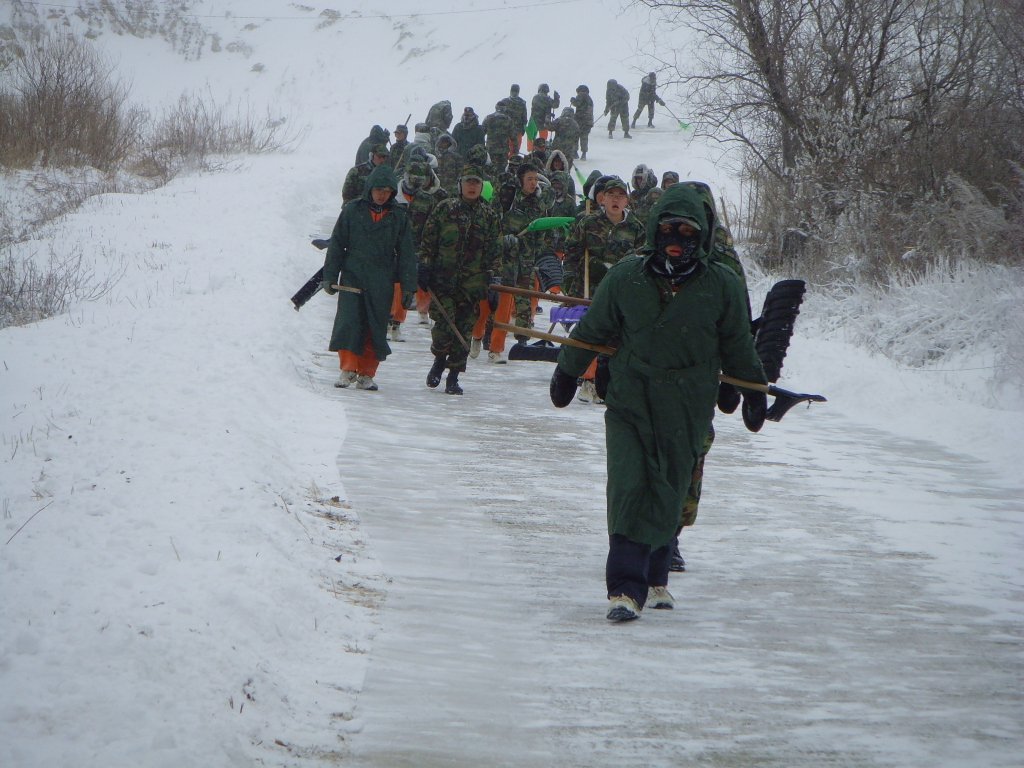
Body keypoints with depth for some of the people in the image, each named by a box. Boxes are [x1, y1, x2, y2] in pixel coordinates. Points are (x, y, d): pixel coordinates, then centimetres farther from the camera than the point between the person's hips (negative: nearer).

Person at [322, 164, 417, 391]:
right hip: (352, 277, -1)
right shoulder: (352, 211, 2)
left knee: (376, 328, 2)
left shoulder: (398, 217, 5)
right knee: (348, 322, -13)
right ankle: (348, 369, -6)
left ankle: (366, 374, 11)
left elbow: (406, 254, 7)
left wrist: (408, 287, 2)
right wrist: (330, 276, 4)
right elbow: (336, 245, 7)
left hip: (382, 283, 1)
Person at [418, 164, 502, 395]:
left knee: (464, 329, 0)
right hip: (443, 279, -1)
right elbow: (428, 241, 8)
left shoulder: (490, 215, 10)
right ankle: (439, 360, 17)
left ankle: (453, 376, 9)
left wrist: (494, 277, 3)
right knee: (444, 325, -11)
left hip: (472, 283, 1)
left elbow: (495, 251, 11)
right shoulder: (444, 209, 6)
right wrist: (424, 268, 1)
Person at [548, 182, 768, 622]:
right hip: (629, 400, 0)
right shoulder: (625, 278, -1)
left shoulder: (721, 285, 1)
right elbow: (592, 329, 12)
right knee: (628, 488, -12)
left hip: (686, 412, 1)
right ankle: (625, 587, -14)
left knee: (667, 493, 3)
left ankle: (653, 576, 19)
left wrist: (754, 390, 21)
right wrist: (568, 373, 21)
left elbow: (737, 344, 14)